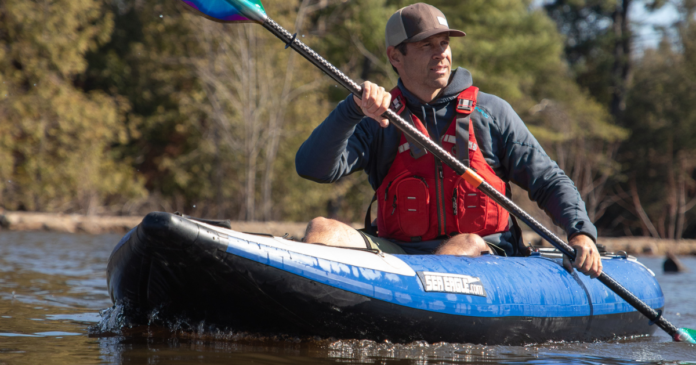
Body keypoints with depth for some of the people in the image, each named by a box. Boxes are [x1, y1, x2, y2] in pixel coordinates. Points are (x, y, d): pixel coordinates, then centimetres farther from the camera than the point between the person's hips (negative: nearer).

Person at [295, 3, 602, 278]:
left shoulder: (491, 113, 11)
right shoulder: (379, 122, 9)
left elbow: (549, 181, 13)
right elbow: (312, 168, -6)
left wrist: (580, 233, -5)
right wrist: (353, 109, -20)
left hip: (485, 258, -1)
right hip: (399, 253, 1)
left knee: (467, 244, -37)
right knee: (322, 230, -24)